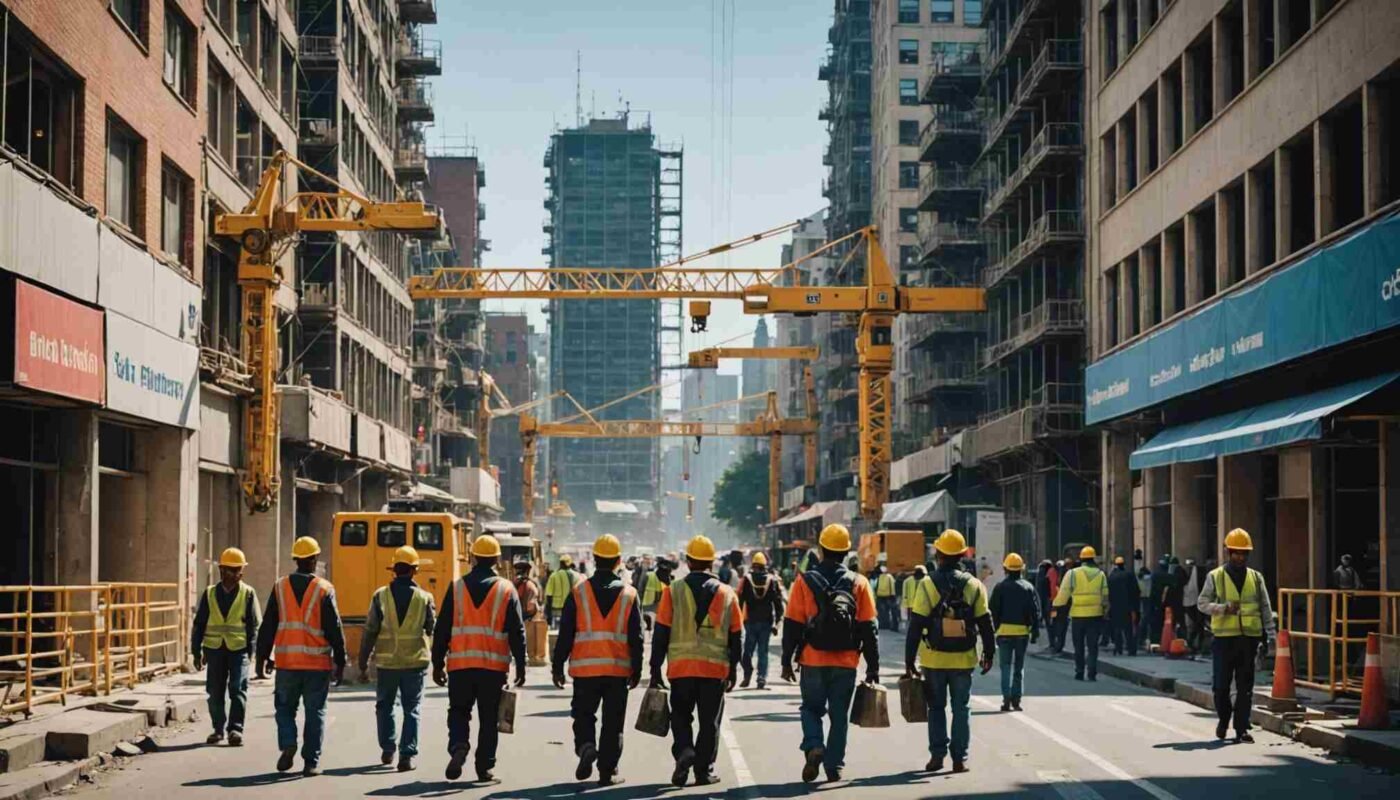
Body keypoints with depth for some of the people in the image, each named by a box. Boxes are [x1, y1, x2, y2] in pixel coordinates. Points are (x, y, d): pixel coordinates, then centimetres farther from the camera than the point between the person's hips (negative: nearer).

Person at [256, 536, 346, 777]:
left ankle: (288, 745, -7)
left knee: (285, 707, 15)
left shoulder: (280, 587, 1)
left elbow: (268, 626, 3)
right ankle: (311, 762, 5)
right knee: (315, 712, 6)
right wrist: (340, 662, 3)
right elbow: (334, 629, -4)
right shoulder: (324, 589, -5)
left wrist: (263, 656, 11)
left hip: (286, 660, 1)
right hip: (318, 662, -1)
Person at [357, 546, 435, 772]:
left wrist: (363, 664, 2)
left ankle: (387, 749, 22)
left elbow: (369, 632, -4)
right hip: (415, 662, 0)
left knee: (384, 705, 19)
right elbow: (432, 631, 4)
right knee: (411, 709, 5)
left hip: (386, 662, 0)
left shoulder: (380, 595, -5)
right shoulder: (424, 598, -4)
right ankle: (407, 755, -2)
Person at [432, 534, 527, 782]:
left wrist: (438, 664, 10)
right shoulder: (507, 590, 0)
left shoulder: (457, 587, 2)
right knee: (488, 718, 9)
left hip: (460, 663, 0)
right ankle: (485, 766, 10)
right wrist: (520, 666, 5)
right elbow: (517, 632, -1)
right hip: (494, 666, 0)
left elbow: (442, 629, 3)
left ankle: (458, 746, -12)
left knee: (458, 711, 12)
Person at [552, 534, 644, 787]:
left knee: (583, 715, 12)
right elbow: (636, 638, 3)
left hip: (585, 668, -1)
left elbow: (565, 635, -2)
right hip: (619, 669, 1)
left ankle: (585, 746, -15)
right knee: (613, 722, 7)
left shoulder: (578, 593, -3)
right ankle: (607, 771, 7)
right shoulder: (629, 594, 1)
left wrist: (558, 667, 5)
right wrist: (636, 671, 11)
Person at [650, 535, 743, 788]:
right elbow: (736, 636, 8)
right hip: (716, 669, 1)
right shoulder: (727, 594, 5)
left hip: (681, 667, -1)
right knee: (710, 721, 9)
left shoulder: (673, 591, -2)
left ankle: (683, 750, -10)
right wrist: (733, 670, 18)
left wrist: (655, 669, 3)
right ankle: (704, 770, 9)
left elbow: (661, 633, -2)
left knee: (681, 715, 13)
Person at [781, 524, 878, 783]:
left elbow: (792, 625, -3)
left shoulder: (804, 581, -3)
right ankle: (834, 766, 11)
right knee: (839, 715, 11)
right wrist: (872, 666, 6)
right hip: (846, 662, 1)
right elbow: (869, 628, 0)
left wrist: (787, 661, 5)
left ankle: (813, 747, -10)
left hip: (813, 661, -1)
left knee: (812, 708, 14)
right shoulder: (858, 583, 0)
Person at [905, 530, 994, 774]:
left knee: (936, 707, 13)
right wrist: (989, 654, 12)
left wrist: (909, 660, -2)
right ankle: (959, 758, 7)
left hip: (934, 659, -1)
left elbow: (915, 626, -7)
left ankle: (937, 755, 9)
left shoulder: (928, 585, -8)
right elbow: (985, 623, 2)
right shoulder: (974, 586, -2)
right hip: (963, 659, 1)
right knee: (961, 708, 10)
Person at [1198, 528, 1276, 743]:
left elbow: (1265, 609, 13)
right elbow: (1202, 603, 0)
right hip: (1224, 637, -2)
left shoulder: (1256, 578, 10)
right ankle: (1224, 719, 24)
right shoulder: (1215, 577, 3)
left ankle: (1241, 729, 5)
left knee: (1245, 686, 1)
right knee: (1221, 684, 0)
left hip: (1249, 638, 2)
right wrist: (1224, 608, -16)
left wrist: (1267, 636, 7)